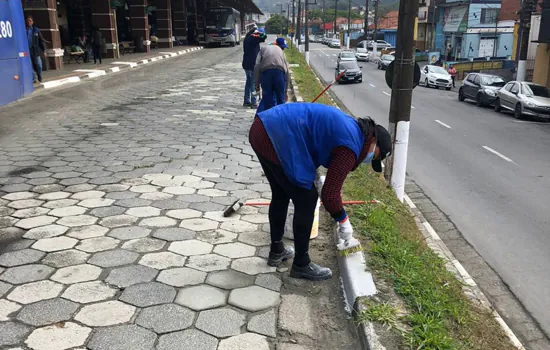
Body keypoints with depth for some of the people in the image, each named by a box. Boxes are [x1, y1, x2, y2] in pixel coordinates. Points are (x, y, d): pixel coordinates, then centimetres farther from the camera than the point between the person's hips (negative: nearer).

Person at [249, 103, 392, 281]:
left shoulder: (349, 127, 19)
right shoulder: (351, 146, -8)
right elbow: (330, 195, -7)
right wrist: (343, 221, 9)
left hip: (263, 127, 10)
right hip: (278, 138, -10)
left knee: (281, 194, 24)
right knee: (306, 200, 4)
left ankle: (276, 251, 40)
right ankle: (301, 264, 19)